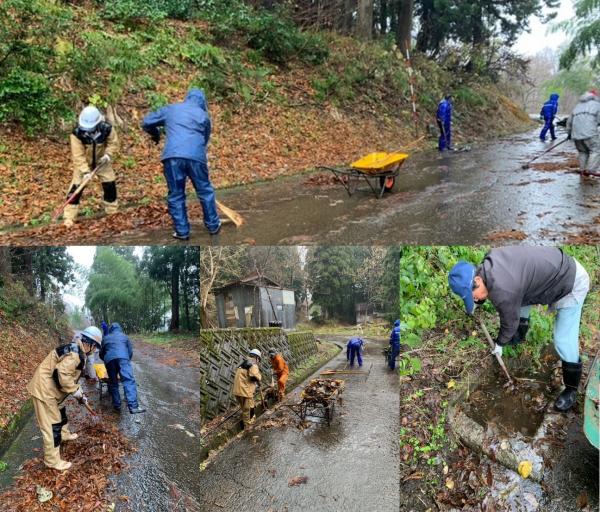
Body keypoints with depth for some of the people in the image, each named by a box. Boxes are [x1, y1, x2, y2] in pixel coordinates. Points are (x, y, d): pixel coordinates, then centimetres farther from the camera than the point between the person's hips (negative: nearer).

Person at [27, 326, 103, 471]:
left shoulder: (76, 350, 9)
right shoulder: (74, 353, -26)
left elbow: (70, 375, 20)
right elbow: (61, 375, -33)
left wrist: (78, 392, 18)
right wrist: (77, 392, -19)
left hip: (50, 388, 11)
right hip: (44, 389, -11)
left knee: (60, 411, 31)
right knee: (52, 425, -4)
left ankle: (64, 434, 55)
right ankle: (52, 460, 6)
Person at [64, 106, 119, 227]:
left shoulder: (107, 129, -25)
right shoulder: (77, 134, -30)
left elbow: (114, 143, -9)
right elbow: (78, 155, -28)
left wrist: (108, 155, -25)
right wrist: (85, 171, -36)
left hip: (101, 161, 2)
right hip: (82, 164, -2)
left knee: (110, 185, 2)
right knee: (76, 187, -9)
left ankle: (113, 211, 22)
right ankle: (69, 217, -4)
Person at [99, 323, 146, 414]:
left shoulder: (106, 338, 32)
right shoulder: (124, 336, 29)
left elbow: (101, 355, 38)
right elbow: (130, 352, 26)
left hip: (109, 359, 3)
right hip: (123, 358, -2)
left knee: (113, 383, 14)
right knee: (129, 380, -15)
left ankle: (117, 406, 8)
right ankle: (133, 406, -30)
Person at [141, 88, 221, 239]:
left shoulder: (170, 109, 21)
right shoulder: (203, 115, 19)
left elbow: (147, 122, 26)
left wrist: (155, 135, 44)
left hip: (172, 156, 1)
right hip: (196, 157, 0)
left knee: (175, 195, 10)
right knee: (205, 191, 15)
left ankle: (182, 232, 13)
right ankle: (213, 225, 25)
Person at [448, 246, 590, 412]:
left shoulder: (502, 292, -33)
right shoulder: (488, 262, -10)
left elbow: (510, 322, -13)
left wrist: (500, 344, 4)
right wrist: (477, 302, 23)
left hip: (572, 284, -9)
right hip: (558, 266, 9)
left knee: (564, 342, -6)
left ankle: (571, 389, 14)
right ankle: (520, 336, 45)